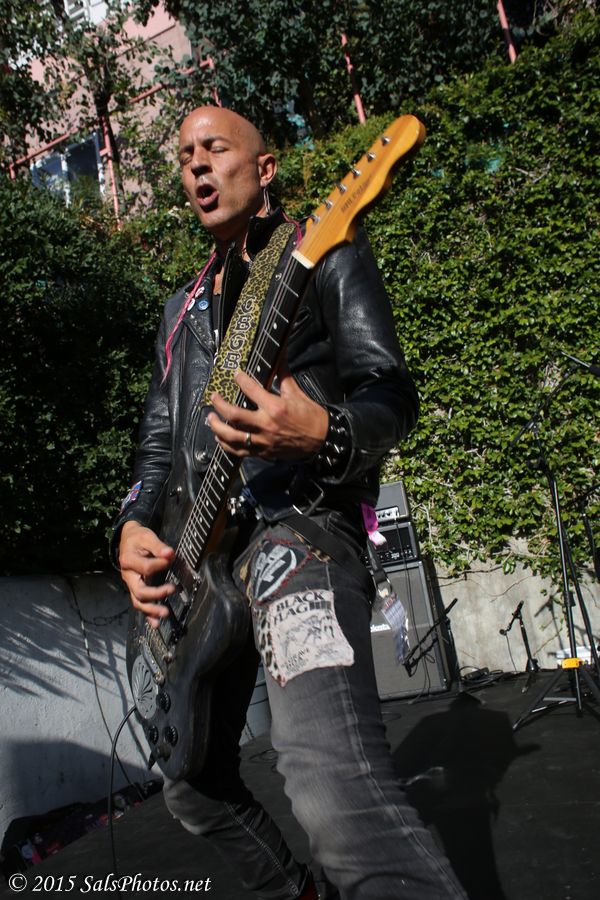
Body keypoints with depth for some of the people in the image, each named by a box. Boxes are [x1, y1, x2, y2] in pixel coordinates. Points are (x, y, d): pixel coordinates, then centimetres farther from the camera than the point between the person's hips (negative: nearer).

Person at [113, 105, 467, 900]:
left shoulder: (328, 253, 3)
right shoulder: (184, 308, 23)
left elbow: (392, 394, -7)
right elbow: (159, 439, 20)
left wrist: (326, 435, -31)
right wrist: (135, 525, 0)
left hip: (299, 522, -7)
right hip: (199, 553, 8)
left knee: (330, 775, -33)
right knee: (194, 781, 17)